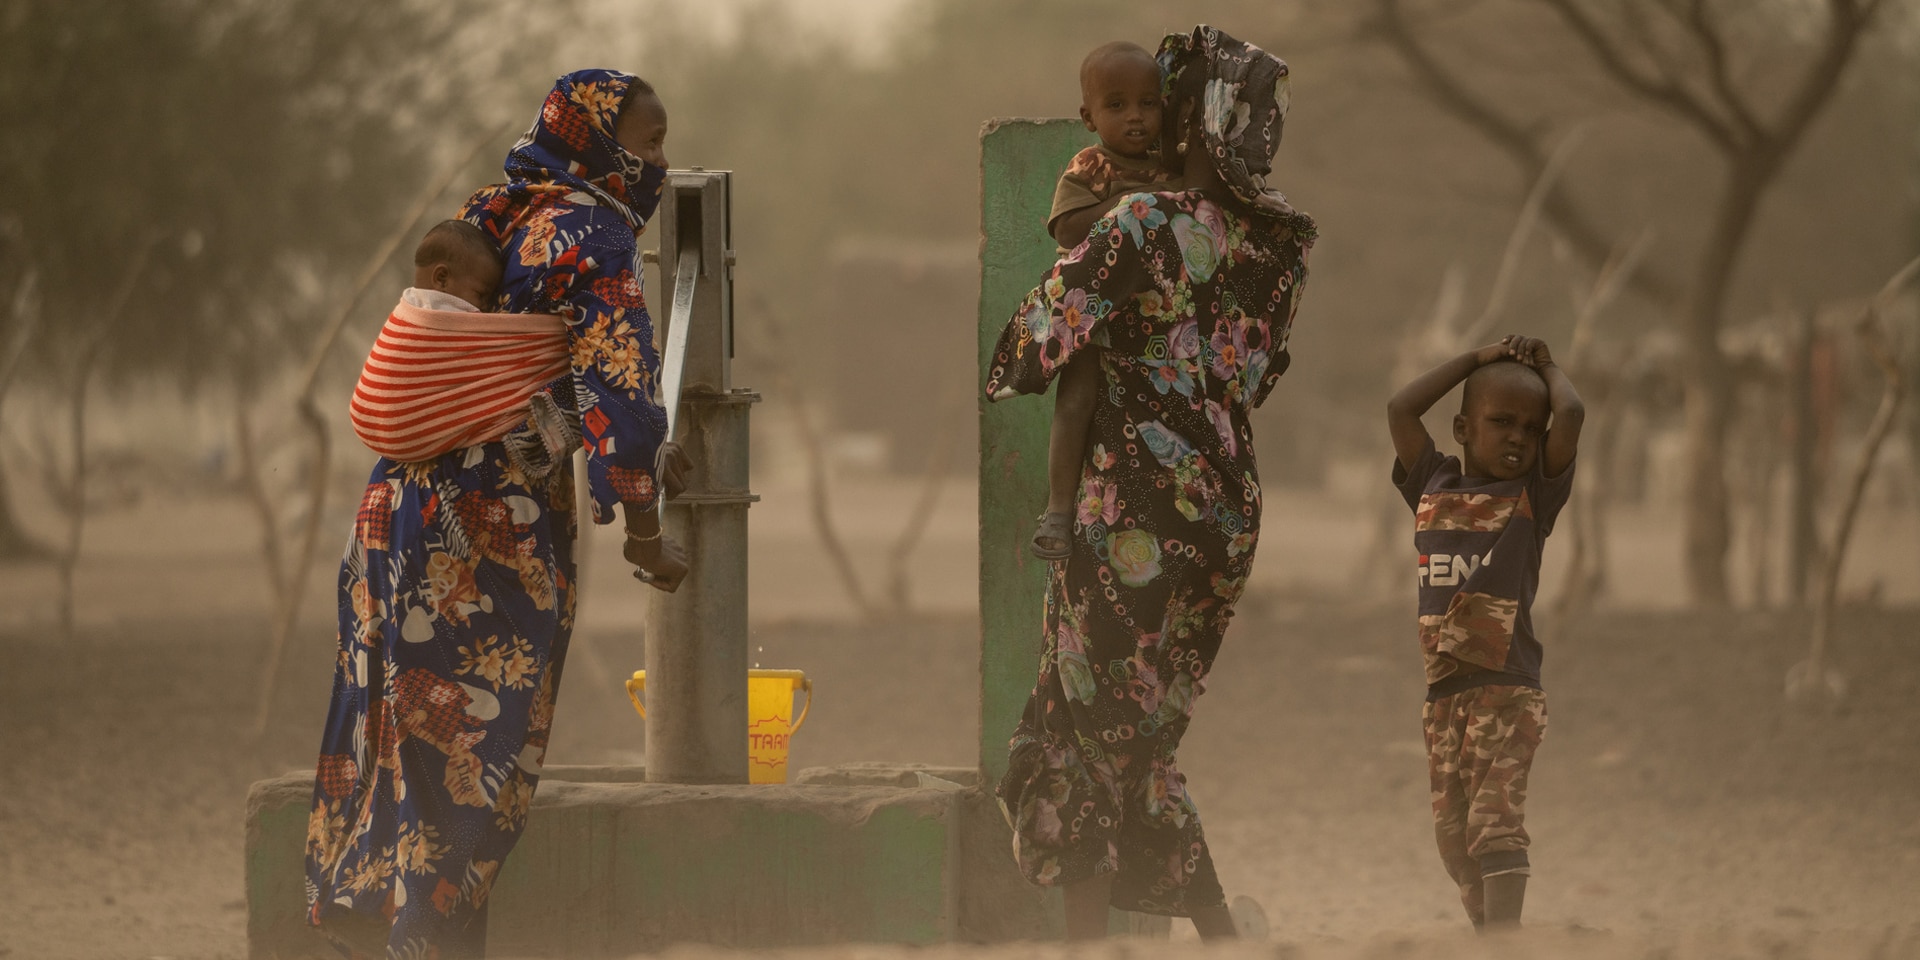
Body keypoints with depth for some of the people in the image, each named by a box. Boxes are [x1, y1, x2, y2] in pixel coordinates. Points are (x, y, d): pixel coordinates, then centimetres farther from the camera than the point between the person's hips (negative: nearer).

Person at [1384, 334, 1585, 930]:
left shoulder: (1533, 496, 1)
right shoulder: (1435, 487, 12)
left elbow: (1571, 415, -9)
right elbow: (1400, 409, 12)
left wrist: (1547, 367, 10)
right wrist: (1478, 360, 14)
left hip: (1507, 687, -5)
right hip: (1442, 691, 5)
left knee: (1496, 816, -16)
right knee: (1452, 832, 6)